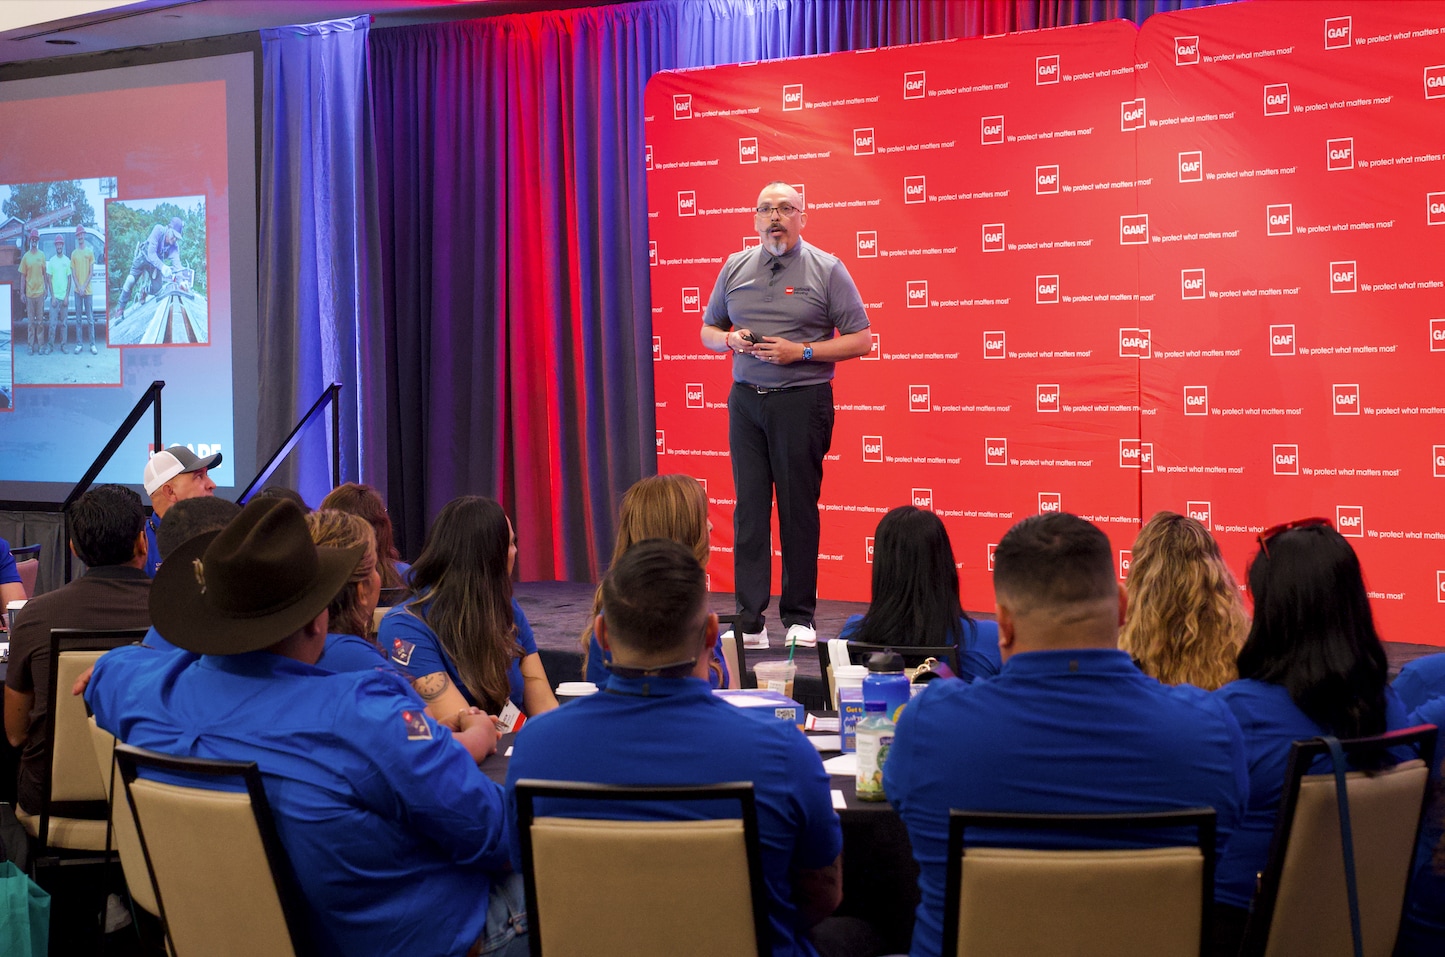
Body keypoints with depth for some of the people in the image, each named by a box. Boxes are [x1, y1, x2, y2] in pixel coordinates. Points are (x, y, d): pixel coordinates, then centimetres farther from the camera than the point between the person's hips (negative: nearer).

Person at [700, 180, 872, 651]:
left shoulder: (827, 269, 0)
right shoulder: (735, 267, 12)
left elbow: (860, 340, -2)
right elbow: (708, 330, 20)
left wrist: (800, 352, -13)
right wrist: (731, 339, -4)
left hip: (802, 400, -3)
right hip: (746, 400, 4)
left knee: (798, 509, 0)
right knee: (749, 508, 2)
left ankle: (800, 618, 10)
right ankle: (749, 621, 6)